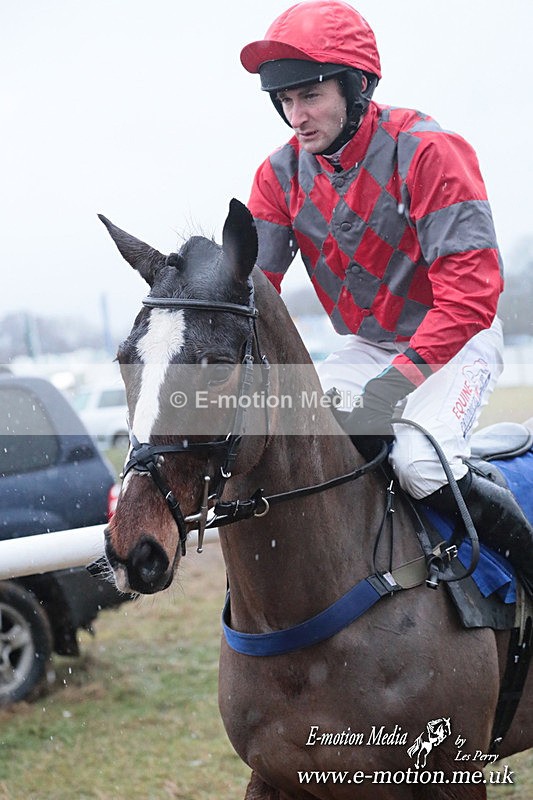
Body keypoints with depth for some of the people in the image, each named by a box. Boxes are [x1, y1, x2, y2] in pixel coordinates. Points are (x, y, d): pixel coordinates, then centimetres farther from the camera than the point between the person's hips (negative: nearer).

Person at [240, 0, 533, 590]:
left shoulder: (428, 152, -22)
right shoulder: (281, 174, -5)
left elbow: (470, 293, -27)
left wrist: (392, 383, -33)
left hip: (455, 341, -6)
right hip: (366, 346, 6)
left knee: (421, 464, -29)